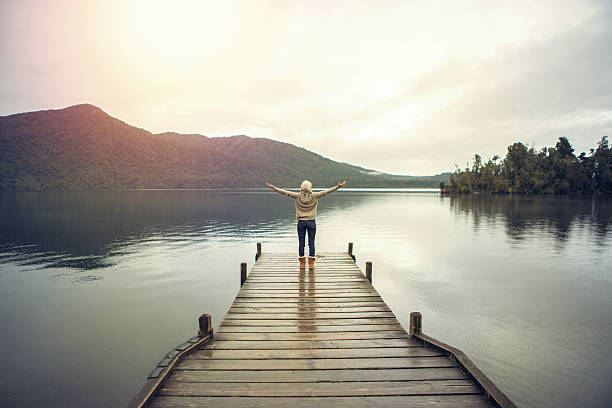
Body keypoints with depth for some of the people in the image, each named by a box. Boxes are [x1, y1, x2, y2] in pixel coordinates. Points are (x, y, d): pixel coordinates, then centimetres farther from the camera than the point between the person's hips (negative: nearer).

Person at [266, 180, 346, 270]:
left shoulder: (298, 196, -4)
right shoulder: (314, 196, -6)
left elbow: (285, 192, -2)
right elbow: (326, 192, -6)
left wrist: (273, 187, 5)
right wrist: (338, 187, -4)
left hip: (301, 222, 1)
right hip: (311, 222, -1)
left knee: (301, 243, 7)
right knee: (311, 243, 5)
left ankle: (302, 263, 12)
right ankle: (311, 264, 6)